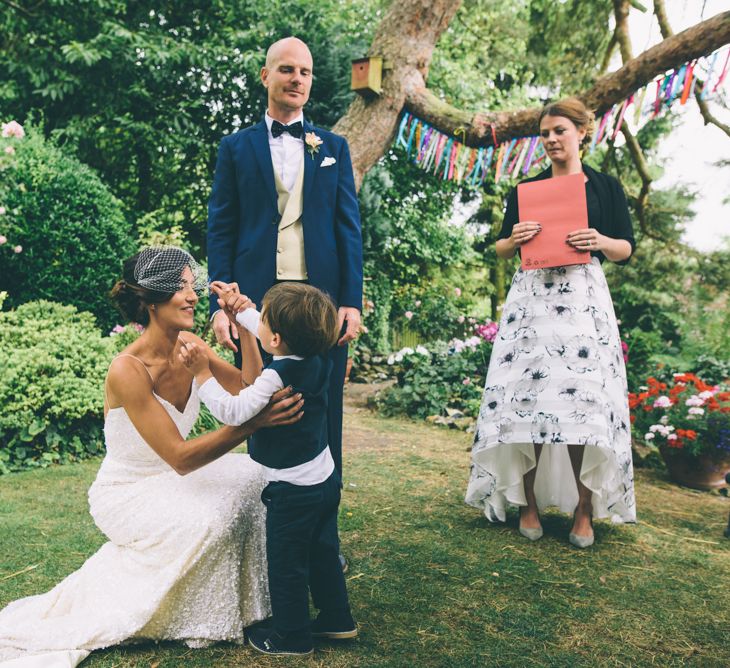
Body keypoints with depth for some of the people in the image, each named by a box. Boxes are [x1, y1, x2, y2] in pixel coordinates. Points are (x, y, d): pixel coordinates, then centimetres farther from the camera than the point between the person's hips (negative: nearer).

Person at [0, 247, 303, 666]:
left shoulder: (189, 345, -8)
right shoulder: (128, 370, -29)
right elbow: (180, 458, -31)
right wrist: (253, 424, -42)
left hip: (167, 479, 7)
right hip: (125, 492, -7)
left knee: (251, 477, -9)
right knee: (209, 519, -27)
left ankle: (241, 598, 9)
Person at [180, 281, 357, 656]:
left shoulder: (278, 377, -28)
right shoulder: (317, 360, -3)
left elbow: (232, 412, -29)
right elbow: (263, 329, 14)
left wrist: (202, 374, -25)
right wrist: (238, 307, 20)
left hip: (292, 491, -9)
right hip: (324, 479, 9)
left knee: (285, 565, 11)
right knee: (323, 554, 24)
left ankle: (292, 636, 27)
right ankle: (337, 619, 38)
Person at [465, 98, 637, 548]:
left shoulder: (606, 187, 10)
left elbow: (627, 249, 9)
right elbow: (502, 249, 15)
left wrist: (600, 241, -11)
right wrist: (515, 238, -6)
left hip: (584, 297, -1)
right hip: (532, 297, 1)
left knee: (586, 396, -7)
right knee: (528, 394, -5)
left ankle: (585, 508, 4)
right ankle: (529, 502, 6)